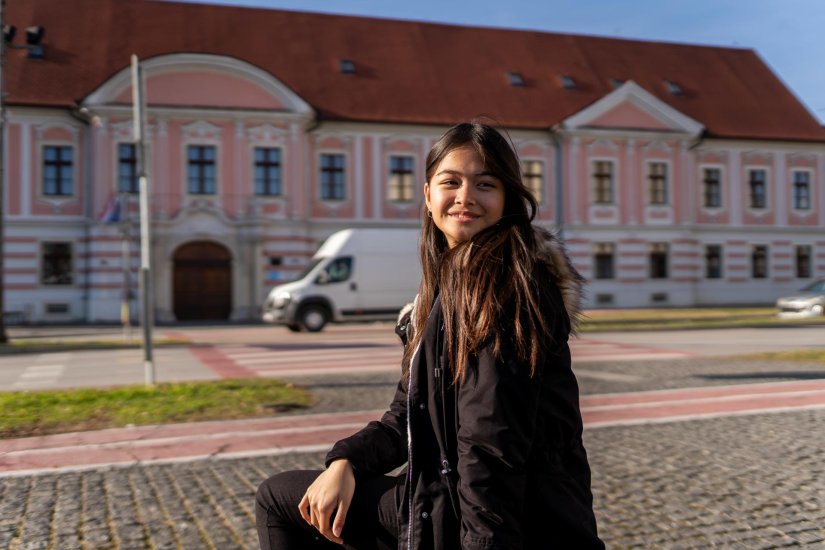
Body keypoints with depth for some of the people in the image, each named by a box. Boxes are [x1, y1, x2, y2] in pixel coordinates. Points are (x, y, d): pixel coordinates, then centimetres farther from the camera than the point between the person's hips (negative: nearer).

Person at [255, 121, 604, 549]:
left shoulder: (504, 280, -17)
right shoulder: (449, 280, 11)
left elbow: (493, 440, -23)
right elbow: (411, 412, 12)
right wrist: (346, 461, -2)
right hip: (453, 493, 8)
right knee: (278, 498, 16)